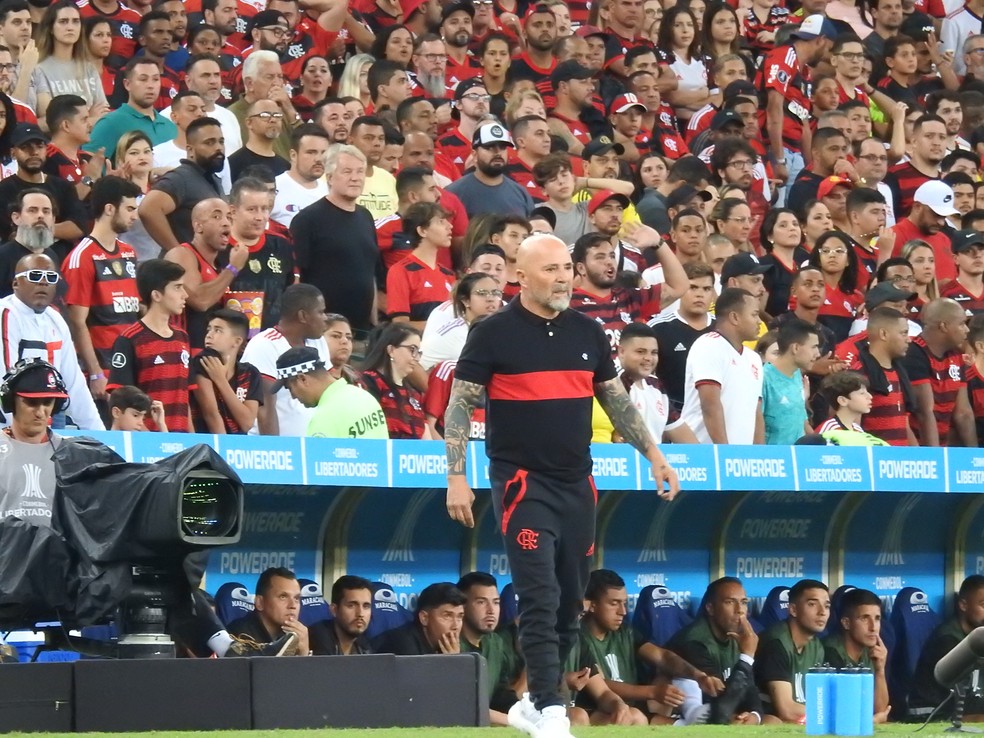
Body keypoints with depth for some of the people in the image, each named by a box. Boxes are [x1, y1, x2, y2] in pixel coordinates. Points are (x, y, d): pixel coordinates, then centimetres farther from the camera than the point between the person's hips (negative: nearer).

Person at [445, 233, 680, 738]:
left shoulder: (588, 333, 9)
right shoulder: (494, 334, -5)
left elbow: (616, 400, 19)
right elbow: (459, 406, -4)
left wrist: (653, 455, 13)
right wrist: (457, 476, -12)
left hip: (578, 486, 6)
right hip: (522, 482, -6)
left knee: (569, 603, 8)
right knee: (540, 599, -14)